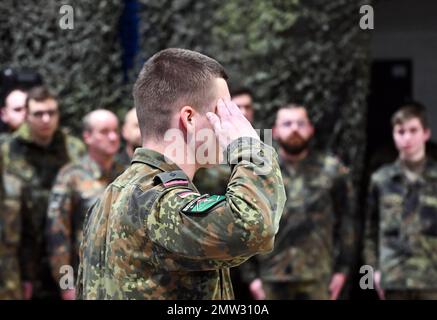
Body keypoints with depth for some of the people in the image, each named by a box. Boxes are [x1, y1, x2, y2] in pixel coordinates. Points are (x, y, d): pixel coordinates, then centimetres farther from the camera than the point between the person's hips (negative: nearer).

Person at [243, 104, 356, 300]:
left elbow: (346, 221, 5)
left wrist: (342, 268, 0)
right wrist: (251, 275, 0)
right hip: (272, 278, 1)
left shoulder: (332, 170, 4)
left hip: (317, 277, -1)